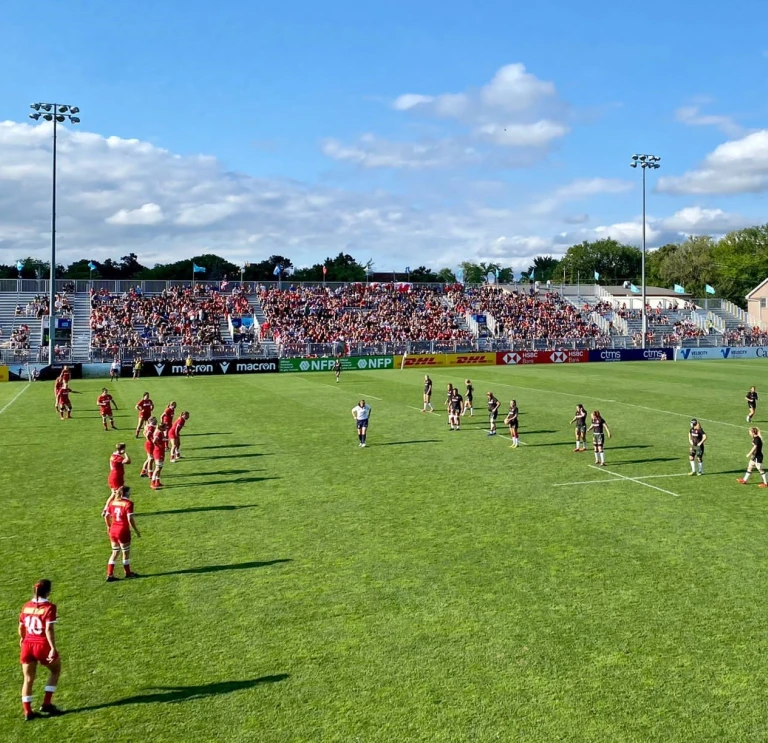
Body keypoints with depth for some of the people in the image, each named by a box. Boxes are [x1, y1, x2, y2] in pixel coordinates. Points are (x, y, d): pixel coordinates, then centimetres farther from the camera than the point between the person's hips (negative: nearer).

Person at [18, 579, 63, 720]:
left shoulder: (26, 606, 3)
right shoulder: (49, 607, -15)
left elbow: (21, 627, 13)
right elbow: (48, 630, -22)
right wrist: (53, 648, -21)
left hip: (27, 645, 5)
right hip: (43, 645, -5)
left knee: (28, 679, 14)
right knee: (55, 670, 19)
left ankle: (27, 711, 15)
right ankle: (46, 703, 14)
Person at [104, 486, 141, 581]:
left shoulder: (112, 502, 5)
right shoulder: (128, 503, -14)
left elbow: (106, 516, 11)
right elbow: (130, 519, -20)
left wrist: (109, 527, 27)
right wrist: (136, 530, -11)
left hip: (113, 531, 6)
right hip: (123, 531, -6)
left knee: (115, 552, 17)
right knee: (126, 552, 12)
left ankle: (110, 575, 14)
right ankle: (128, 573, 27)